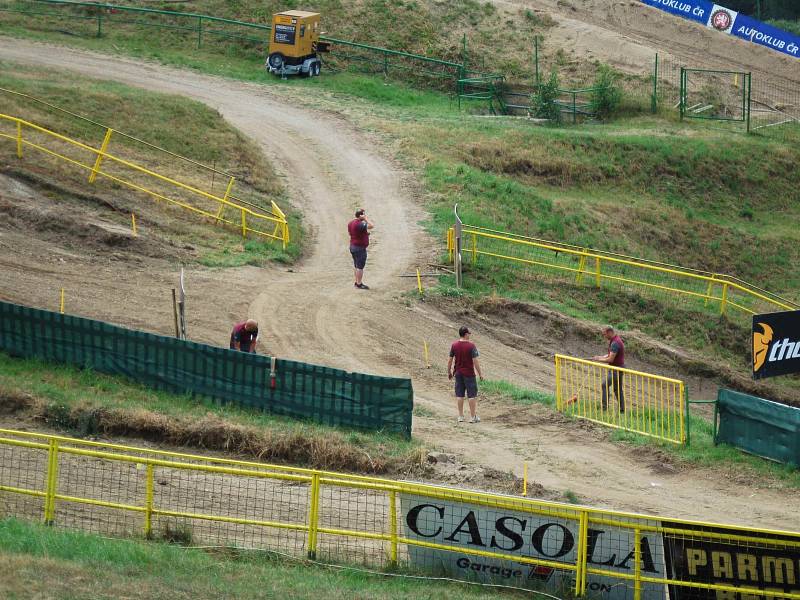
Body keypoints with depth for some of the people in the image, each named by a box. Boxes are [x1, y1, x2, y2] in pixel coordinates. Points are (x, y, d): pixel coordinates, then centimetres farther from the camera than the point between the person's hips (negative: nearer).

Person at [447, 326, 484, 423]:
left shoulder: (454, 345, -1)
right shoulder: (471, 346, -14)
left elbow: (450, 360, 4)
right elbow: (475, 361, -15)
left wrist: (449, 372, 17)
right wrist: (480, 374, -6)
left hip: (458, 373, 4)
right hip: (469, 373, -4)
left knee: (459, 395, 10)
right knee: (472, 395, 4)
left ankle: (460, 416, 14)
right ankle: (473, 416, 5)